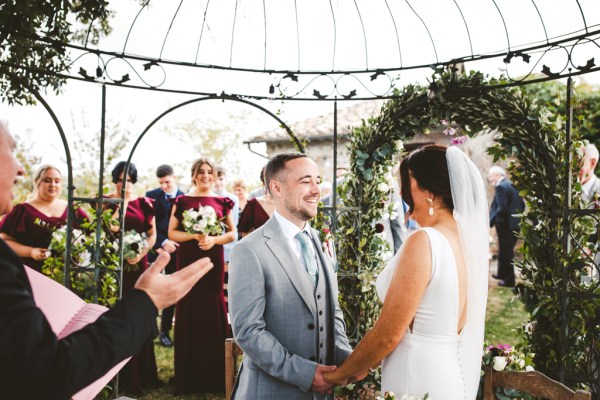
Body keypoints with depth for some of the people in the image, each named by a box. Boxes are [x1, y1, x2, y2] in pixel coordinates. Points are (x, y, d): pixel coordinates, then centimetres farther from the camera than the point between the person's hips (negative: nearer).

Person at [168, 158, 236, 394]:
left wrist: (214, 240, -10)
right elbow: (171, 233, 3)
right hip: (188, 259, -1)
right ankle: (188, 376, 10)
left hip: (213, 260, 1)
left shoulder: (222, 202, 8)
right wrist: (194, 236, -13)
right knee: (188, 312, 0)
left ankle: (214, 375, 11)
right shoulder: (182, 201, 5)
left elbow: (232, 234, 8)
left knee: (213, 311, 1)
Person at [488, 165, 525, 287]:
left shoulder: (501, 187, -18)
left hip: (505, 225, -9)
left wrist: (493, 221, -14)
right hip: (514, 224, 9)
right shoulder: (512, 185, 10)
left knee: (506, 252, 1)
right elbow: (522, 204, 14)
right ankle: (502, 273, 34)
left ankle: (509, 280, 8)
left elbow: (501, 208, -25)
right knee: (507, 250, 21)